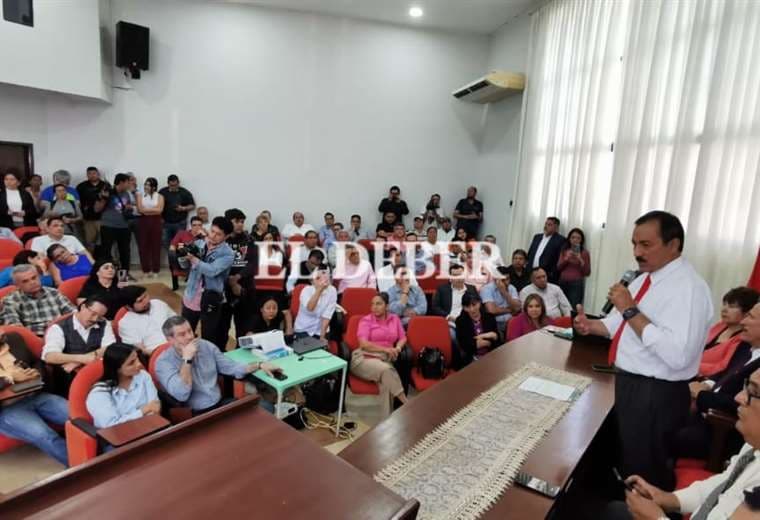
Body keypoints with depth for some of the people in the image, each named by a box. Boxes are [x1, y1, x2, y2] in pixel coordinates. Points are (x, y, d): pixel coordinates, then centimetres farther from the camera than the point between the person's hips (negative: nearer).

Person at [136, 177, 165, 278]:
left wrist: (146, 210, -8)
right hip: (143, 222, 1)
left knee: (156, 245, 1)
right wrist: (153, 209, -9)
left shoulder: (159, 196, 5)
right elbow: (140, 210, -5)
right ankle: (146, 270, 10)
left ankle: (155, 270, 9)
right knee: (143, 246, 1)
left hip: (156, 222, -1)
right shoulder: (140, 195, 8)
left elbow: (160, 210, -9)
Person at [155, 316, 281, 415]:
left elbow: (231, 367, 11)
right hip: (194, 415, -5)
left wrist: (259, 365, -1)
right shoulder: (164, 362, -11)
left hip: (220, 404, 5)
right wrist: (187, 359, -22)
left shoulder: (206, 346, 3)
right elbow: (181, 395, -24)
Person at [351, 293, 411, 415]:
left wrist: (397, 348, -10)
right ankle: (406, 404, -28)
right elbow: (363, 344, -10)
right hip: (364, 358, -2)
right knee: (386, 370, -34)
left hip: (386, 359, 3)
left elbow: (403, 338, 14)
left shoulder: (394, 319, 15)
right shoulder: (366, 320, 3)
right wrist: (385, 349, -17)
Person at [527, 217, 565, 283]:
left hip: (548, 276, -6)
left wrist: (552, 274, -15)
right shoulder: (537, 237, 18)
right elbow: (530, 253, 18)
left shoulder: (560, 240, -3)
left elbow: (560, 259, -9)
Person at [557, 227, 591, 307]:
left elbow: (587, 273, -1)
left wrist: (580, 260, -13)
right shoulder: (564, 250, 11)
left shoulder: (584, 252, 1)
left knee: (573, 309, -14)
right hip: (563, 283, 3)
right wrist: (566, 258, -7)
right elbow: (558, 268, 7)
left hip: (577, 284, -3)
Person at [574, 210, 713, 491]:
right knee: (625, 463, 27)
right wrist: (590, 326, -2)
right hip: (628, 383, 9)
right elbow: (621, 322, 17)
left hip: (656, 395, -9)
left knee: (644, 476, 11)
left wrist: (631, 310, -30)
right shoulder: (644, 278, 6)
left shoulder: (688, 287, -23)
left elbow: (677, 355, -34)